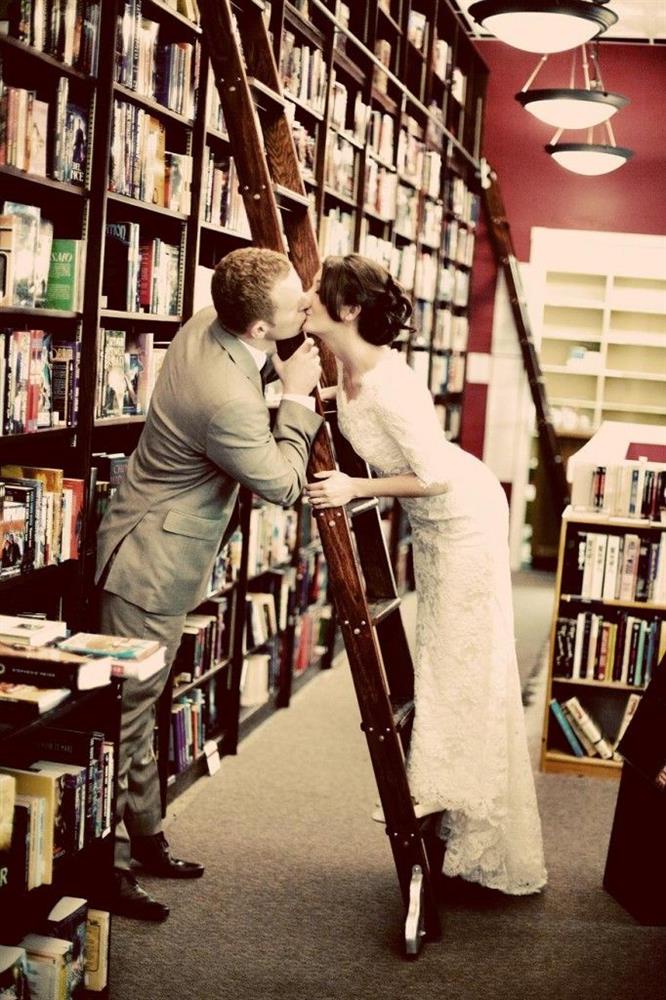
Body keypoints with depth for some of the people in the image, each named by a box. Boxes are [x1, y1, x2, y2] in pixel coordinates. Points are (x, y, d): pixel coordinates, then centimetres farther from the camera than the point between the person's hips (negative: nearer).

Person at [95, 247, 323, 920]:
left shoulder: (204, 325, -2)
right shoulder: (229, 402, -30)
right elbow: (283, 484, -15)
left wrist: (289, 387, 4)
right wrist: (296, 399, -7)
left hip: (158, 555, 11)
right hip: (150, 566, -11)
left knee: (138, 707, 19)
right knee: (124, 712, 0)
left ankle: (144, 838, 33)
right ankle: (105, 863, 11)